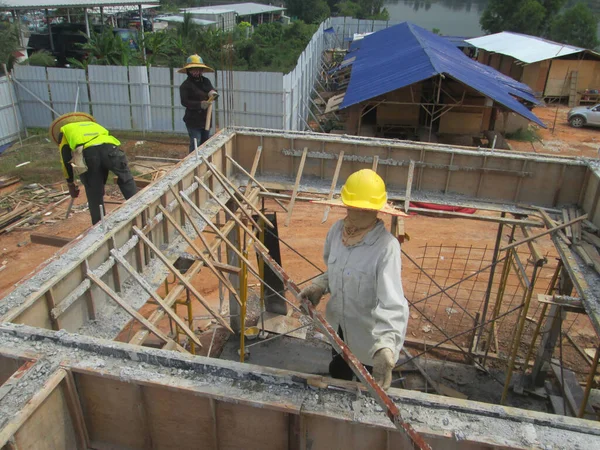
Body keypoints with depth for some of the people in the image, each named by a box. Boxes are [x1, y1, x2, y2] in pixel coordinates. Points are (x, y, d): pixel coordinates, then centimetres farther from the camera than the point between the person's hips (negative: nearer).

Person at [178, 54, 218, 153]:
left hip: (206, 119, 6)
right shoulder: (185, 85, -9)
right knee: (195, 146, -7)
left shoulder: (206, 81, 8)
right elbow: (184, 101, -17)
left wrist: (213, 93, -22)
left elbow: (212, 91, 3)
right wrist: (200, 104, -29)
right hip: (193, 121, -6)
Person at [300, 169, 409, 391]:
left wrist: (385, 347, -55)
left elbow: (392, 303, -41)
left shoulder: (386, 246, -32)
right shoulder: (337, 230, -13)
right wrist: (319, 286, -12)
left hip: (369, 333, -5)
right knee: (337, 376, 33)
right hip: (339, 325, 6)